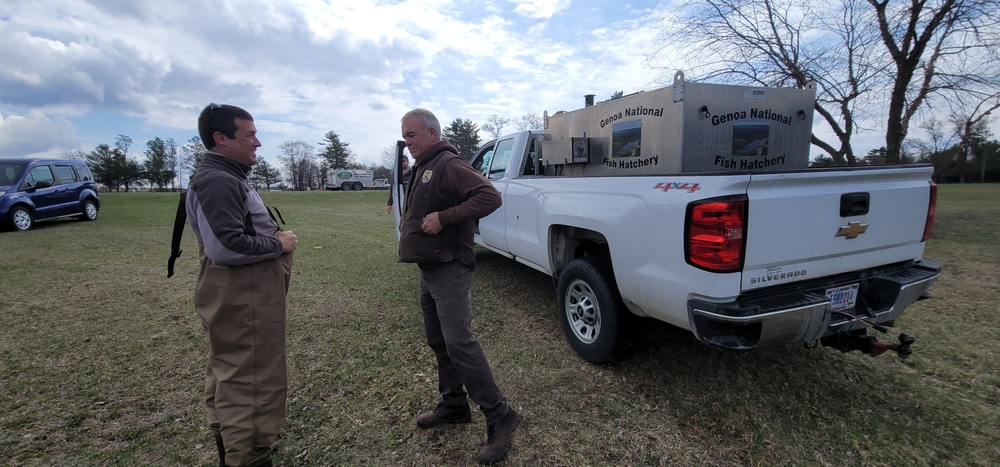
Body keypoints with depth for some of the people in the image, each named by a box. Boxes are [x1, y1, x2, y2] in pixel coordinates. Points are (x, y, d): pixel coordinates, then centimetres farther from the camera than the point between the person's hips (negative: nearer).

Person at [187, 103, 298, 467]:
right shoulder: (217, 181, -18)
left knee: (230, 375, 22)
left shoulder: (227, 177, 16)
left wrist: (273, 236, 7)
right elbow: (226, 246, -28)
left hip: (241, 297, 11)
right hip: (241, 301, -11)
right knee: (252, 381, -3)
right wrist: (278, 244, -16)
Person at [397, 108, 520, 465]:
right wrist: (413, 226, 11)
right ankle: (454, 405, 32)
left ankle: (500, 417, -1)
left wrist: (444, 217, -27)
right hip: (428, 270, 10)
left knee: (458, 343, -13)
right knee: (438, 342, 16)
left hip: (449, 271, -10)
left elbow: (490, 197, -26)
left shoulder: (448, 165, -13)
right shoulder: (421, 169, 17)